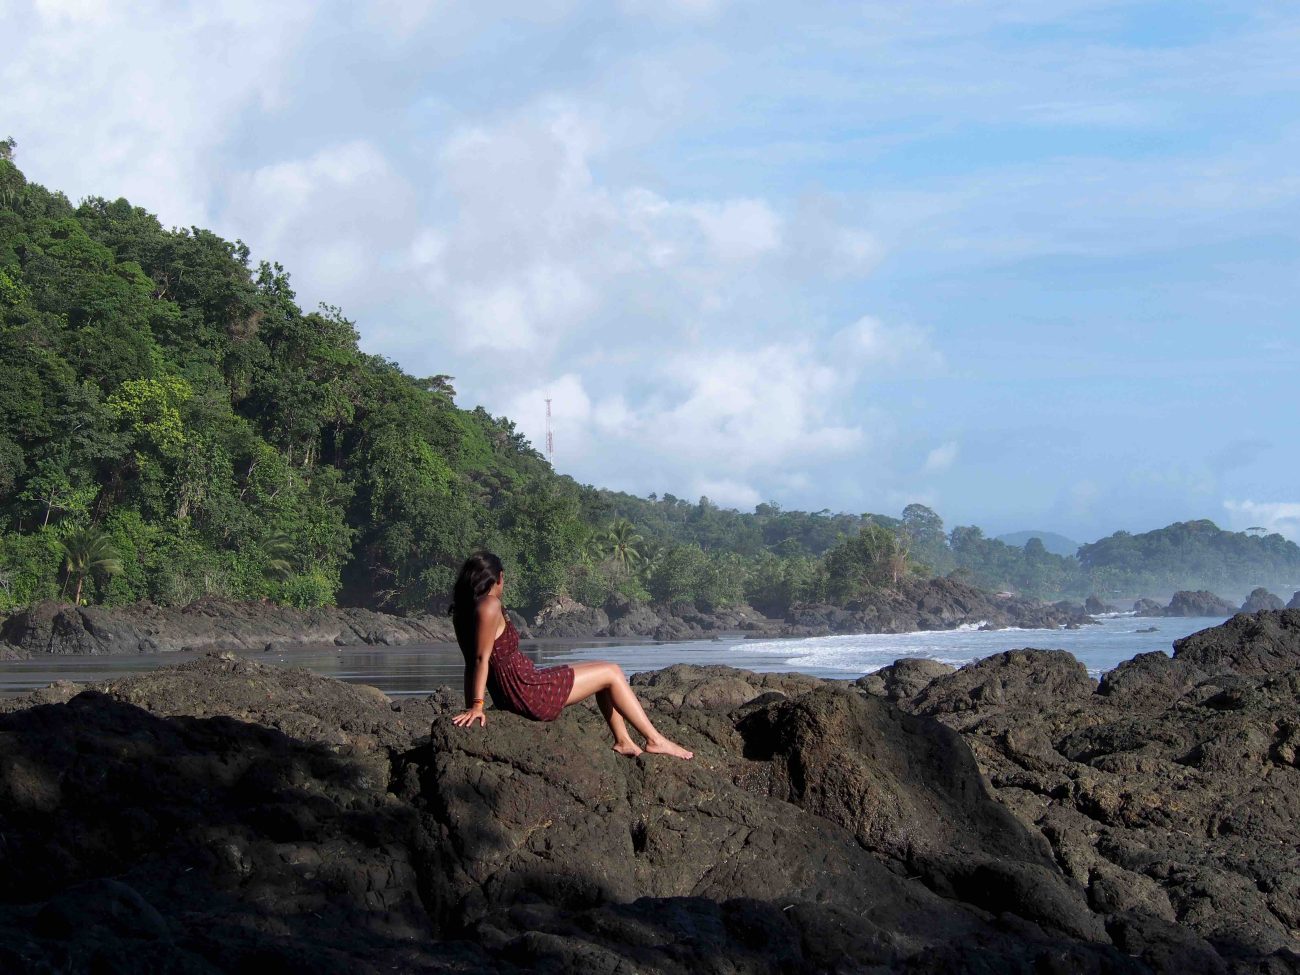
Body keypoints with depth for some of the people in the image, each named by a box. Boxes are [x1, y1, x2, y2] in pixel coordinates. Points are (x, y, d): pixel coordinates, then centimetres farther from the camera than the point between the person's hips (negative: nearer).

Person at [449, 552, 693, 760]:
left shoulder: (464, 610, 11)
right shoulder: (489, 605, -17)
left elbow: (472, 662, 13)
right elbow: (482, 657, -21)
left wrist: (471, 705, 13)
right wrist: (477, 706, -22)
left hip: (509, 693, 10)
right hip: (526, 691, -10)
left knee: (606, 674, 19)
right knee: (611, 673, 0)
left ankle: (623, 740, 19)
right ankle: (654, 740, 6)